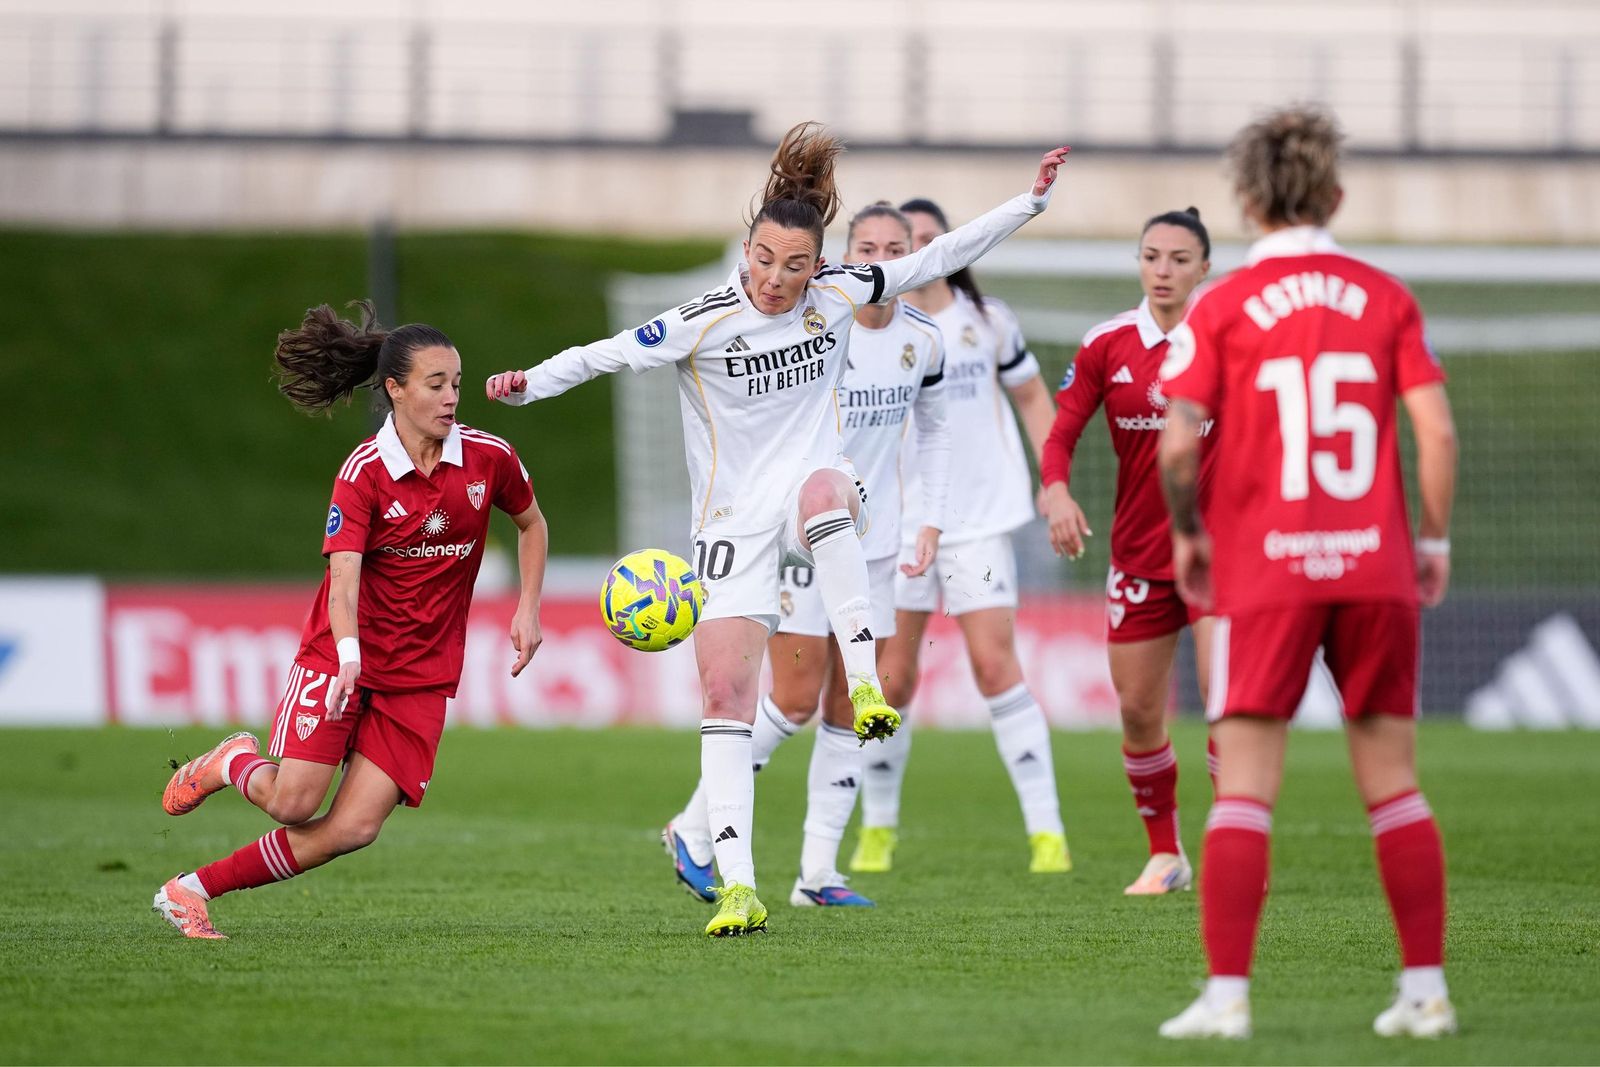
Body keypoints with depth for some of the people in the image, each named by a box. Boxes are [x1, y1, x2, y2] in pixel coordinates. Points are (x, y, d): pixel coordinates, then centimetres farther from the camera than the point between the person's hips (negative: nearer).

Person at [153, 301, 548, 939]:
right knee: (294, 803, -17)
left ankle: (192, 890, 3)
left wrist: (528, 611, 6)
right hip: (343, 653, -3)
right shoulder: (364, 471, -12)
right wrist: (349, 652, -39)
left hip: (422, 674, 3)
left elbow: (531, 524, 18)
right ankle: (234, 764, 20)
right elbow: (343, 573, -22)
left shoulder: (489, 457, -2)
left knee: (353, 829, -10)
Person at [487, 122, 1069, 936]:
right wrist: (530, 383, -33)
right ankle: (737, 887, -9)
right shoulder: (704, 324, -11)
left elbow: (937, 259, 8)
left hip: (814, 488, 1)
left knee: (823, 489, -39)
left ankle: (864, 681, -40)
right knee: (724, 693, -11)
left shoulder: (837, 295, -1)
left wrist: (1029, 202, 8)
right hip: (735, 521, -1)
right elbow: (606, 354, -17)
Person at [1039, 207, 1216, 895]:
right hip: (1138, 551, 3)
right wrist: (1057, 491, -17)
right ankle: (1165, 857, 22)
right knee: (1138, 714, 5)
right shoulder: (1107, 345, 0)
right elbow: (1061, 432, 1)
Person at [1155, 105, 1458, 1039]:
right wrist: (1435, 538, 8)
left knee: (1244, 788, -1)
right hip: (1376, 568, 2)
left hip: (1263, 574, -2)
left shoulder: (1222, 308, -2)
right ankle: (1426, 989, 9)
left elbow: (1179, 444, -9)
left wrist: (1187, 535, 7)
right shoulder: (1387, 298, 4)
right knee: (1393, 782, 9)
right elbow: (1437, 430, -3)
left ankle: (1228, 995, -7)